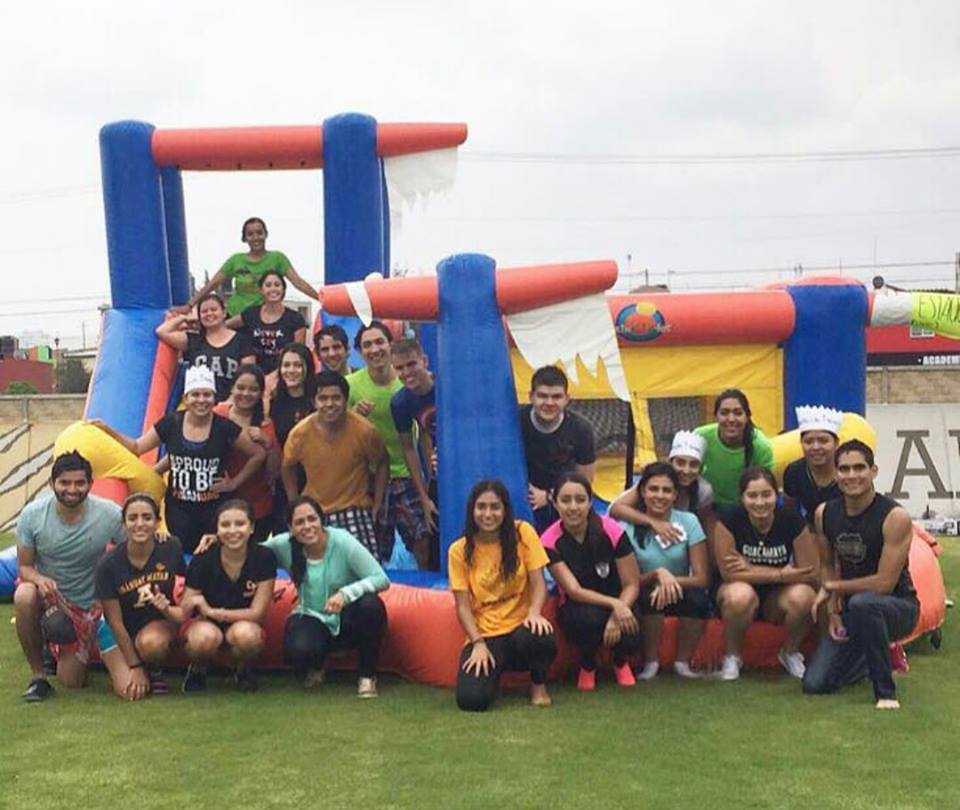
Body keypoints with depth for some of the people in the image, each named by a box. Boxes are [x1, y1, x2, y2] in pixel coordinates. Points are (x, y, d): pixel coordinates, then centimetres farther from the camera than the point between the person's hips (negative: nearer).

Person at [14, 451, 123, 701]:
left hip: (86, 605, 0)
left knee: (71, 682, -3)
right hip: (47, 593, 0)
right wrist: (40, 579, -31)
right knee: (24, 596, -37)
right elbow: (25, 566, -9)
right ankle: (37, 676, -17)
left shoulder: (109, 515, -19)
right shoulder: (32, 514, -16)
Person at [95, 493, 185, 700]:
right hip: (120, 632, 0)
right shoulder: (109, 564, -19)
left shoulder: (171, 549, -15)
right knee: (130, 691, -19)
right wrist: (135, 667, -12)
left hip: (159, 623, 0)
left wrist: (167, 606, -19)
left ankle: (155, 671, -1)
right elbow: (115, 622, -13)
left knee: (151, 642, -36)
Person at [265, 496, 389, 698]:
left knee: (370, 605, -35)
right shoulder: (284, 545, -10)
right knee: (297, 651, -33)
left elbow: (382, 579, -24)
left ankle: (368, 676, -11)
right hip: (312, 618, 1)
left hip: (348, 619, -1)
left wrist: (345, 594, -37)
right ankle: (315, 667, 10)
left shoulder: (342, 541, -19)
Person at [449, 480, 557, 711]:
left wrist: (534, 612, -25)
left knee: (539, 638, -39)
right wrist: (478, 644, -16)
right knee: (471, 699, -25)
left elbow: (538, 582, -4)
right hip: (484, 635, 1)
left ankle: (538, 684, -1)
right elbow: (463, 606, -2)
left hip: (520, 626, 0)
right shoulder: (459, 551, -1)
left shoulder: (522, 533, -3)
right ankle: (492, 670, 15)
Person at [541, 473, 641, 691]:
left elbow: (632, 585, -12)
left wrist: (617, 615, -29)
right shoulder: (550, 541, -17)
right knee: (589, 618, -37)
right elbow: (574, 591, -21)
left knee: (629, 638, -31)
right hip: (577, 608, -1)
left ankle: (621, 662, 11)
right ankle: (587, 665, 0)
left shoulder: (612, 531, -17)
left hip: (619, 604, 1)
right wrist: (613, 604, -35)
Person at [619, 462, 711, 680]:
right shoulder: (629, 527, -10)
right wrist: (657, 574, -28)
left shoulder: (689, 522, -7)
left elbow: (702, 578, -10)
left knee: (698, 599, -31)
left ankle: (683, 662, -8)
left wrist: (671, 580, -28)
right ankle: (651, 662, -12)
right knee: (649, 597, -34)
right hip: (644, 599, -1)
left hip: (680, 593, 1)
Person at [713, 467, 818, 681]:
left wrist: (751, 569, -19)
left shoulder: (792, 521, -13)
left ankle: (790, 652, 2)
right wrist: (781, 575, -20)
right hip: (742, 591, -1)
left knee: (802, 596, -31)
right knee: (740, 595, -36)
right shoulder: (729, 520, -16)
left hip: (778, 599, 1)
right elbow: (729, 572, -18)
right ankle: (732, 656, -6)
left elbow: (811, 574, -15)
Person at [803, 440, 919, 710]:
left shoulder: (895, 517, -21)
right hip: (851, 610, 6)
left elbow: (885, 583, -21)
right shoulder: (825, 513, -3)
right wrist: (833, 612, -2)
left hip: (898, 607, -6)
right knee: (814, 684, -6)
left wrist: (832, 587, -11)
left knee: (861, 603, -41)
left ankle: (886, 691, -21)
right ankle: (874, 657, 25)